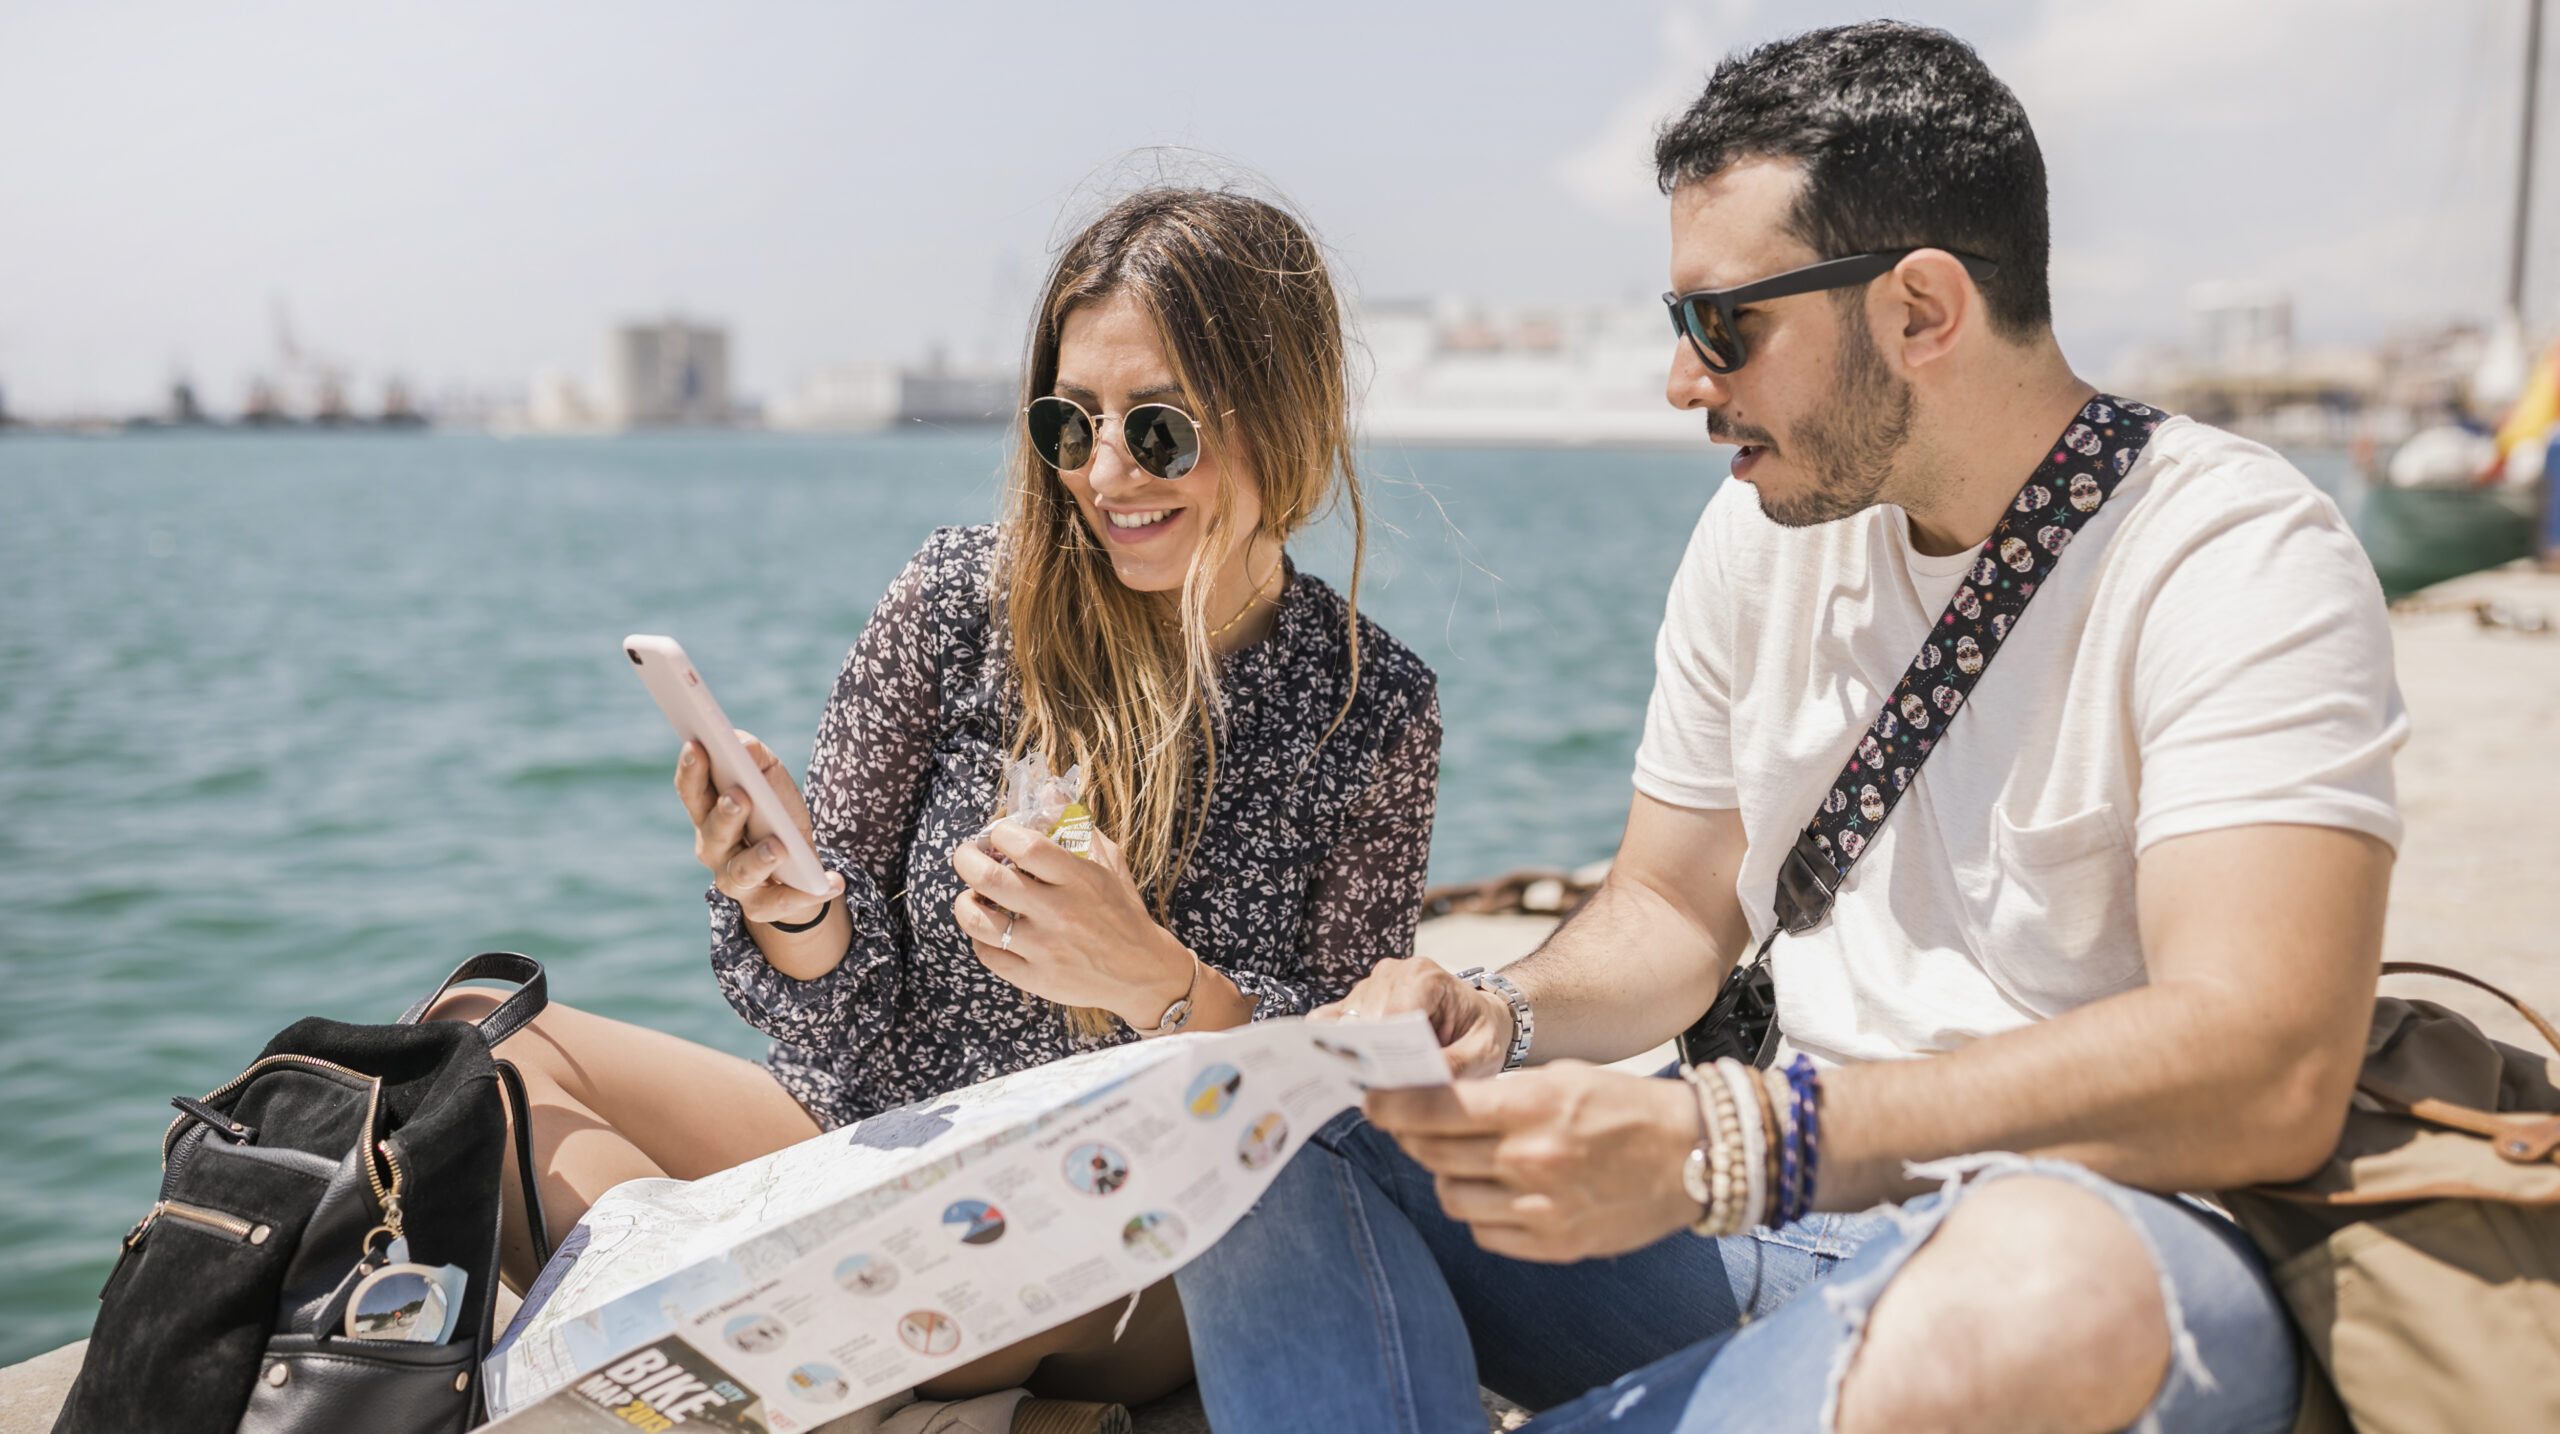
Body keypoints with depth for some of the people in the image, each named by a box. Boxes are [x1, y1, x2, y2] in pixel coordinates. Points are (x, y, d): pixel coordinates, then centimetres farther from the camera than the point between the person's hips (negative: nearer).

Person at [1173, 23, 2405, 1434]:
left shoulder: (2239, 560, -13)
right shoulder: (1766, 527, 6)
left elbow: (2265, 1069, -25)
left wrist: (1720, 1142, -31)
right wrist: (1503, 1023, -10)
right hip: (1784, 1214, 5)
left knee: (2035, 1287, -42)